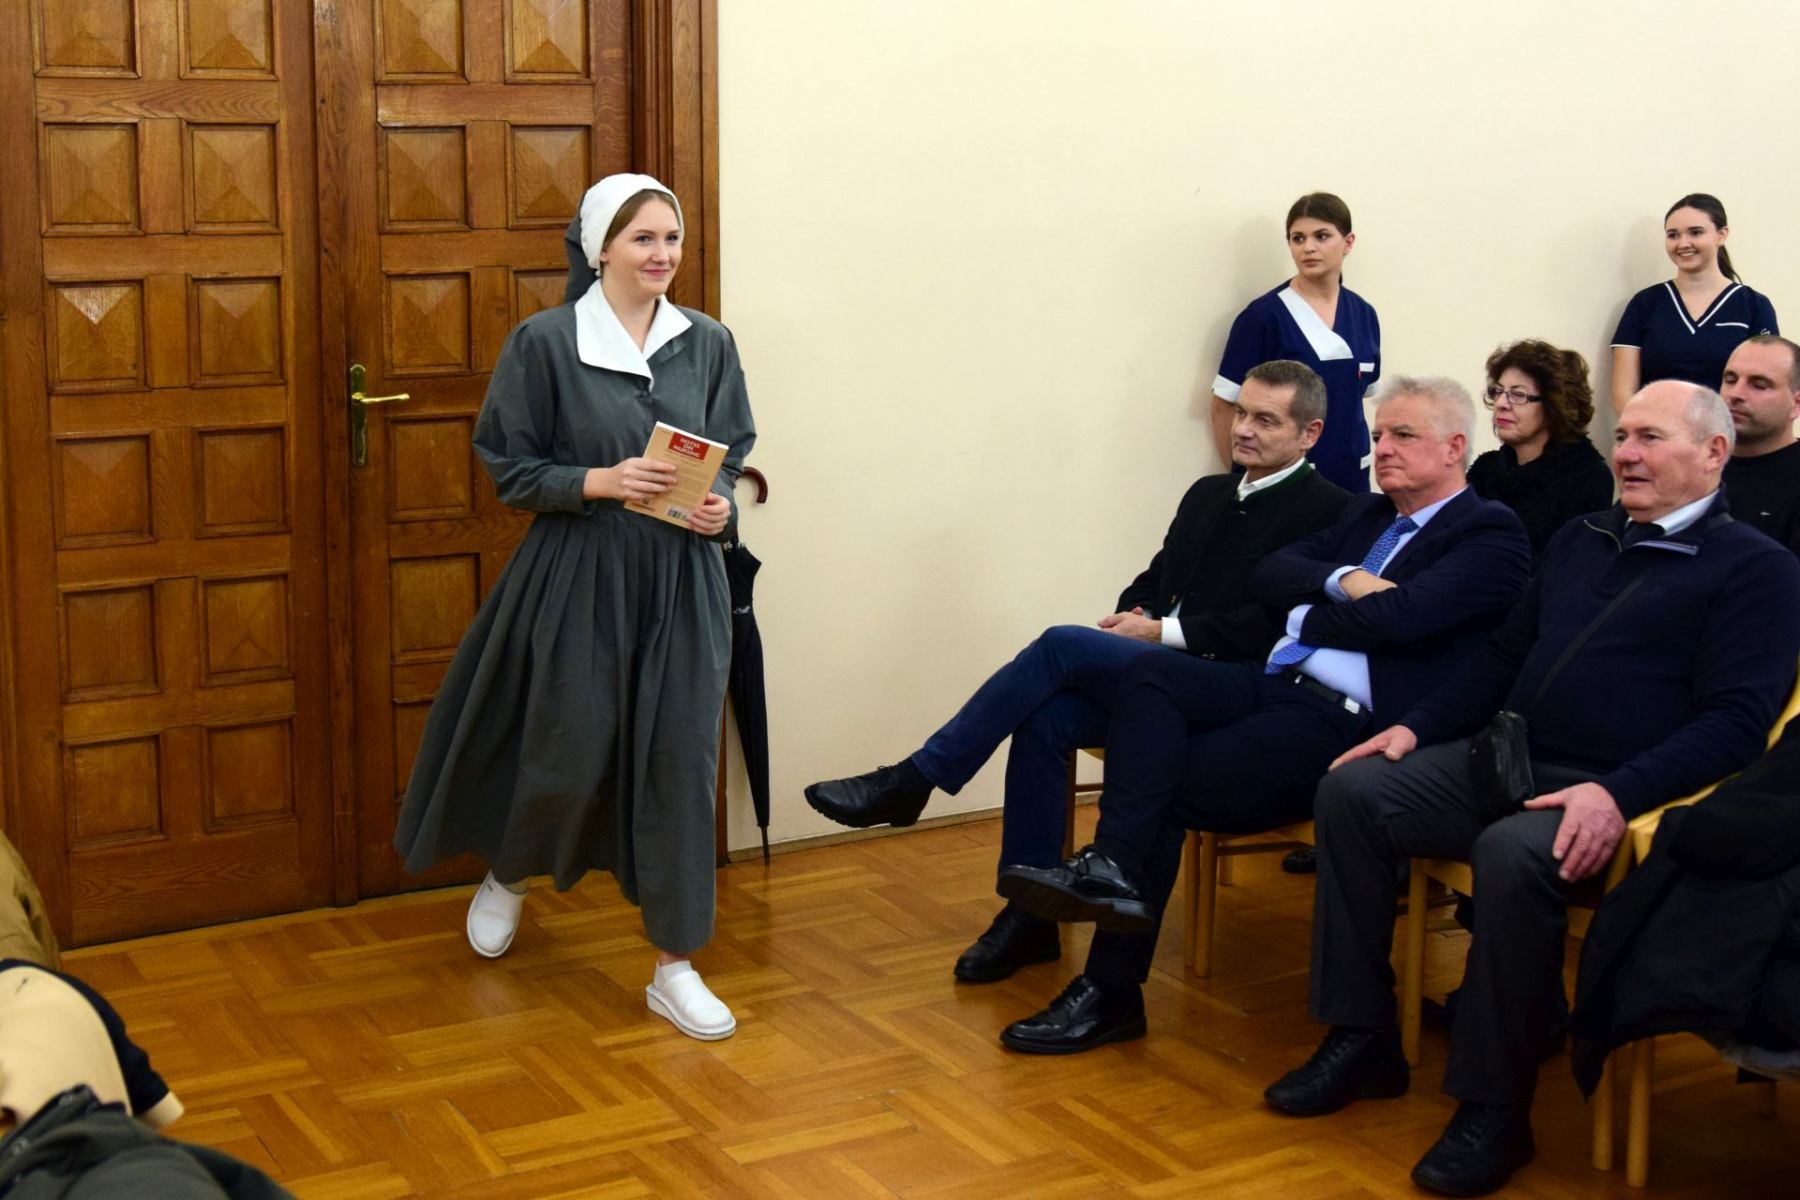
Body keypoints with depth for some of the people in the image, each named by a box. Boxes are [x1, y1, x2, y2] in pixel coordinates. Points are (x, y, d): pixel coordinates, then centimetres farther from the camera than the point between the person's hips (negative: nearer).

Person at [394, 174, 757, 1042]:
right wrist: (602, 481, -19)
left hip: (681, 582, 3)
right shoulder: (545, 342, -5)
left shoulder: (709, 345, 5)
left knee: (679, 763, 2)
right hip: (578, 578, -3)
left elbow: (732, 459, 12)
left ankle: (675, 968, 12)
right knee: (570, 756, 4)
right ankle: (509, 875, 40)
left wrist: (719, 506, -10)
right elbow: (510, 468, -4)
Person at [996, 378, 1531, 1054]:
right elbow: (1270, 574, 14)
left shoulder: (1491, 535, -1)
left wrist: (1306, 617, 0)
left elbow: (1396, 615, -16)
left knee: (1165, 789, -18)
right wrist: (1342, 580, -5)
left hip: (1347, 723, -7)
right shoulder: (1368, 514, 25)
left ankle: (1112, 991, -12)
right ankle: (1114, 867, -30)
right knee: (1151, 675, -21)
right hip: (1279, 686, 7)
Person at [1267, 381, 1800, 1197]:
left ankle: (1493, 1108, -22)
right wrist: (1415, 726, 10)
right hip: (1500, 758, 7)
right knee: (1350, 792, -13)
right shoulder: (1580, 541, 21)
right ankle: (1361, 1038, -6)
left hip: (1611, 792, -7)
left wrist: (1618, 794, -25)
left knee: (1513, 855, -37)